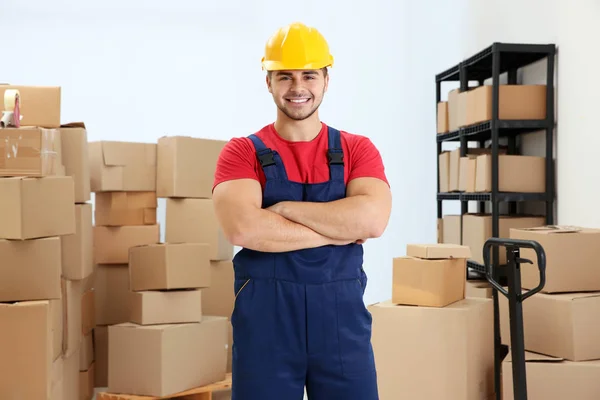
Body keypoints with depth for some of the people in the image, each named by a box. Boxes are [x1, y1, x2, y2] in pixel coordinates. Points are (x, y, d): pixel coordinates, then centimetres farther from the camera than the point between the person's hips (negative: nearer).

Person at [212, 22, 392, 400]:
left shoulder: (358, 150, 5)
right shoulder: (242, 152, 1)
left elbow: (372, 219, -13)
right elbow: (243, 227, -17)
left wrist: (284, 208, -12)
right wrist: (337, 231, -12)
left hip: (342, 316, 1)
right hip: (264, 318, -1)